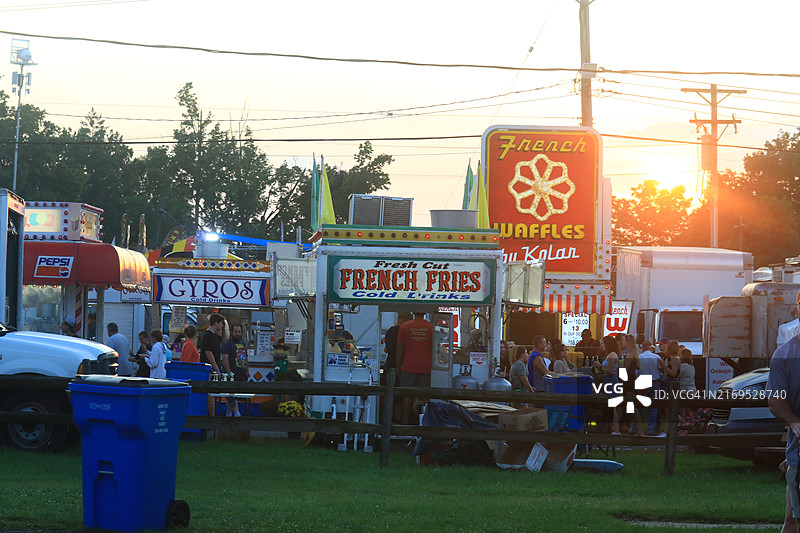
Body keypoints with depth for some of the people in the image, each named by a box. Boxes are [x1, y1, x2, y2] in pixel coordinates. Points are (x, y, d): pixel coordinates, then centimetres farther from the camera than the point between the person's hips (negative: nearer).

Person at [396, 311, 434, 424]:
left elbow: (400, 349, 2)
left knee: (407, 395, 5)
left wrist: (398, 367, 10)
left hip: (408, 367, 0)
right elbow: (434, 350, 3)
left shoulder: (404, 327, -1)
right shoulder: (432, 328, -1)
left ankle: (406, 422, 4)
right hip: (426, 368, 0)